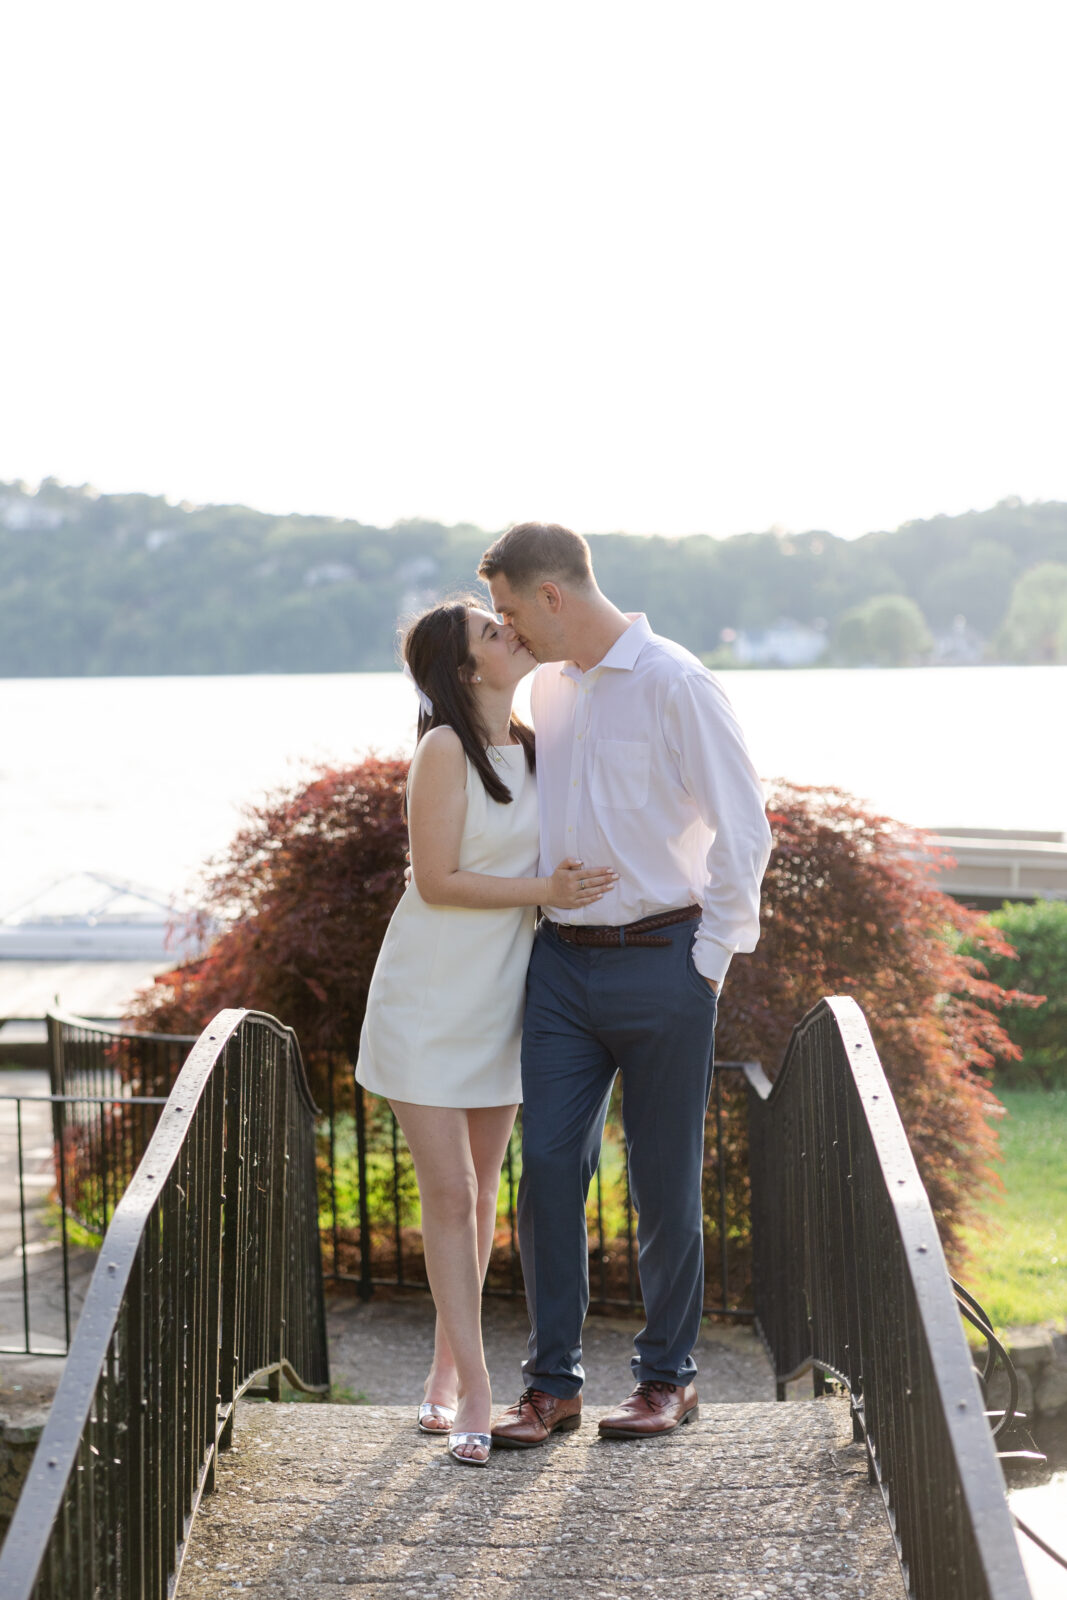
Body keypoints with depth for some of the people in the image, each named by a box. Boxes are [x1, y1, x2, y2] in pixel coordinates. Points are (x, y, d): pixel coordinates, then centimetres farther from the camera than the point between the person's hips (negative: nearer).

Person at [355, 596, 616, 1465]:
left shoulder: (532, 747, 6)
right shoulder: (446, 749, -15)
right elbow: (437, 881, -17)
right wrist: (546, 891, -19)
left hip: (501, 998, 7)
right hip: (430, 997, -6)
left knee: (480, 1189, 12)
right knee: (449, 1191, -5)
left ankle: (447, 1368, 24)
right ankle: (474, 1391, 0)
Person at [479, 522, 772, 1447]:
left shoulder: (674, 684, -10)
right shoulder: (548, 686, 11)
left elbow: (743, 827, -9)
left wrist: (710, 957, -8)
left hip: (661, 962, -6)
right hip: (562, 961, 6)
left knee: (665, 1180, 4)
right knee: (548, 1165, 0)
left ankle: (669, 1377, 16)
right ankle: (552, 1382, 8)